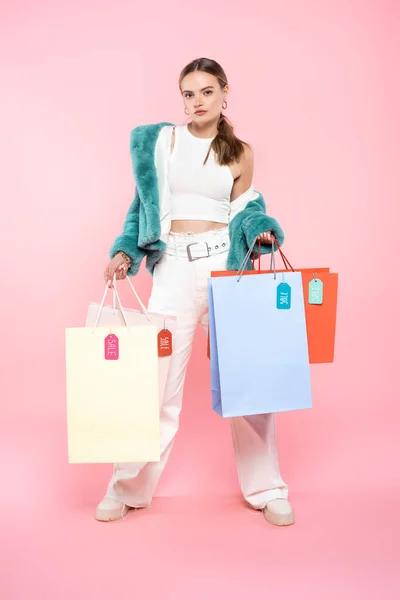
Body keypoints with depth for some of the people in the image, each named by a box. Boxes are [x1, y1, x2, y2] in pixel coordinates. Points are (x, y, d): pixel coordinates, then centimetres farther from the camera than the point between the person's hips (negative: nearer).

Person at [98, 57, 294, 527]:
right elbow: (144, 204, 12)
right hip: (173, 268, 0)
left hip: (225, 263, 0)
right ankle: (128, 489, 16)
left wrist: (260, 232, -7)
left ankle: (265, 489, 16)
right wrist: (125, 252, 0)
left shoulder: (240, 153, 9)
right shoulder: (160, 141, 9)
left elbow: (241, 212, 13)